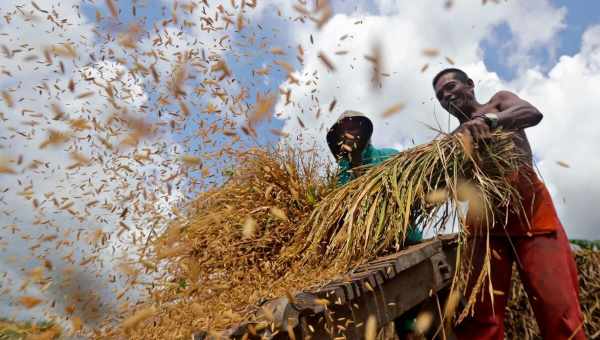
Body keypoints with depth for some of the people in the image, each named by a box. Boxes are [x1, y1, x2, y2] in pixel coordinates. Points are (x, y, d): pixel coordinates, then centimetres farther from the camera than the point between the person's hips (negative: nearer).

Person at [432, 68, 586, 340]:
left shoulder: (499, 102, 17)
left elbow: (533, 113, -7)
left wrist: (488, 120, -26)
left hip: (530, 210, -2)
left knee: (557, 307, -9)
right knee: (479, 311, -4)